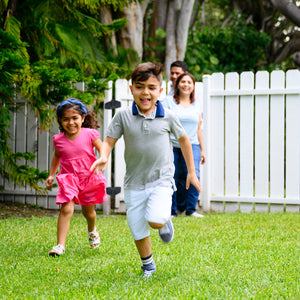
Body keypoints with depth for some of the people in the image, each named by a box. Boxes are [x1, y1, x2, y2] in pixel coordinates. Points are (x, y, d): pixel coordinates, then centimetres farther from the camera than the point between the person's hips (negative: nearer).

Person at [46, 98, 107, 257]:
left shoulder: (89, 134, -12)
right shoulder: (58, 140, -4)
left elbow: (103, 150, -3)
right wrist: (51, 175, 13)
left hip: (89, 178, 0)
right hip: (69, 179, 0)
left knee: (88, 210, 17)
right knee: (66, 209, -18)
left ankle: (92, 231, 52)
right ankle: (60, 245, -17)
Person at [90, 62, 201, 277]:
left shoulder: (168, 117, -5)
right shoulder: (123, 116, -5)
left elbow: (183, 140, 10)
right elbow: (109, 141, -3)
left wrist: (191, 172, 14)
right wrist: (104, 157, -26)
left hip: (161, 180, -2)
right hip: (134, 182, 2)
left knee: (155, 221, -24)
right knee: (138, 231, 7)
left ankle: (165, 219, 14)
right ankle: (148, 265, 33)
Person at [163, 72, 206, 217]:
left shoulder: (195, 105, 14)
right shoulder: (168, 102, 3)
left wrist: (202, 149, 17)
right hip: (172, 147, -2)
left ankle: (190, 209, -3)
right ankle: (172, 211, 12)